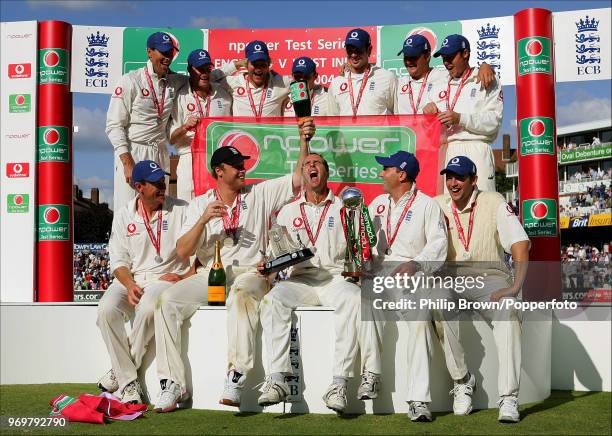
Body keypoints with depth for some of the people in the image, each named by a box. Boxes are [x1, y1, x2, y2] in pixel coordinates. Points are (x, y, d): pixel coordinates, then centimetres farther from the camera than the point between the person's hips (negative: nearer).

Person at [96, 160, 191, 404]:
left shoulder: (181, 210, 3)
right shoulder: (124, 215, 10)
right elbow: (118, 260, 7)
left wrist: (186, 278, -14)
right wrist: (129, 285, -13)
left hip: (168, 278, -3)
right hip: (131, 279, 3)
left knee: (148, 308, -36)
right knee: (107, 308, -28)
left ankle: (120, 371, -14)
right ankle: (128, 382, -20)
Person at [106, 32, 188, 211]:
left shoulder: (175, 81, 10)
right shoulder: (130, 81, -6)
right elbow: (114, 126, -8)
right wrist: (127, 162, -16)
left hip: (161, 155, 6)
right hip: (132, 154, -5)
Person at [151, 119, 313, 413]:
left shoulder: (260, 194, 11)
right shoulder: (200, 204, 12)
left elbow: (298, 179, 5)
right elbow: (182, 252, 3)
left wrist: (304, 141, -7)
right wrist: (203, 220, -11)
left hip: (249, 272, -2)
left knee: (241, 294, -39)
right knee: (167, 300, -22)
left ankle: (236, 377, -38)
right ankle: (172, 384, -18)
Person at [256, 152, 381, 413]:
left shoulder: (344, 208, 15)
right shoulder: (288, 212, 20)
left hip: (335, 277, -1)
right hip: (299, 279, 2)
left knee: (354, 299, -34)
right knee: (273, 299, -30)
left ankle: (339, 383, -35)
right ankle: (277, 379, -31)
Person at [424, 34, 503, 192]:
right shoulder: (439, 86, 25)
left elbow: (494, 122, -3)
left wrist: (460, 118, -13)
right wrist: (427, 112, 2)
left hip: (475, 151, -4)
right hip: (443, 153, 4)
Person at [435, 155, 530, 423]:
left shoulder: (494, 203, -3)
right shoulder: (437, 205, 7)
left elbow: (520, 245, -10)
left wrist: (515, 287, -22)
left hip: (490, 278, -2)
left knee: (507, 313, -32)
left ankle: (508, 399, -30)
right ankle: (462, 380, -14)